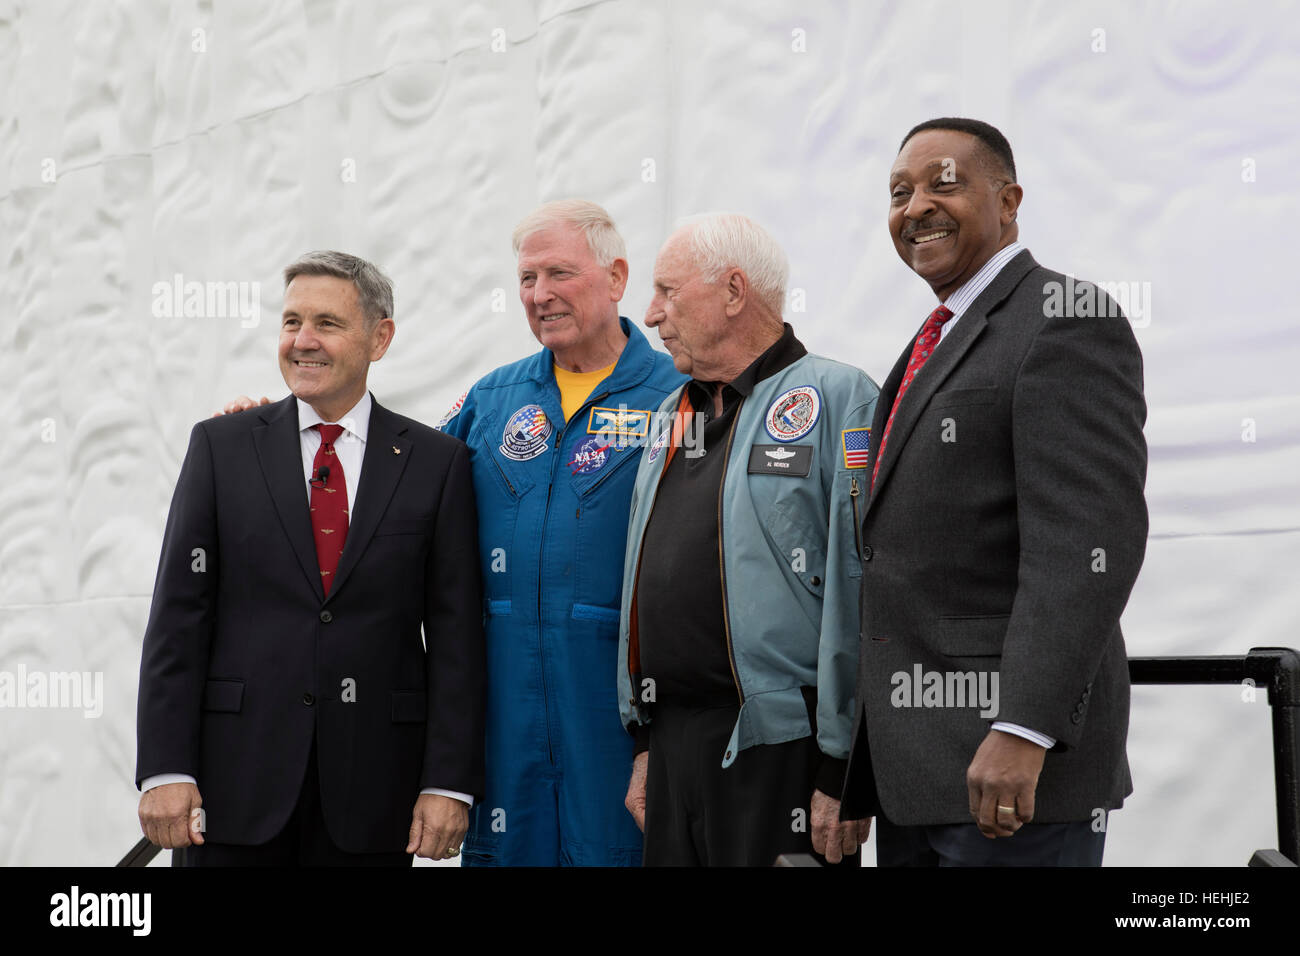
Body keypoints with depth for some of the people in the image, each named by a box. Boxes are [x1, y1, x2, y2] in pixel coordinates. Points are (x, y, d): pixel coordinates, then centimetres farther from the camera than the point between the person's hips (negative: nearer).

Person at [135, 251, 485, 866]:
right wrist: (164, 769, -7)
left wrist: (448, 783, -6)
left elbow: (455, 634, 1)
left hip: (372, 786, 0)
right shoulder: (220, 446, 5)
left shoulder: (438, 462, 4)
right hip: (240, 772, 0)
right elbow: (179, 614, 1)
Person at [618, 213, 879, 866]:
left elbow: (861, 596, -14)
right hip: (675, 742, 7)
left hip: (781, 750, -7)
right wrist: (646, 745, 17)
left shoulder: (837, 400, -7)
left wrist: (845, 773, -17)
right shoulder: (676, 414, 17)